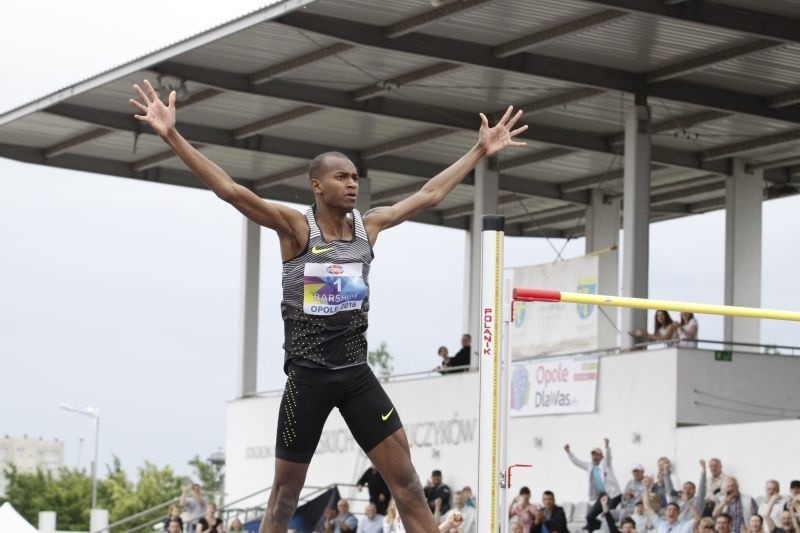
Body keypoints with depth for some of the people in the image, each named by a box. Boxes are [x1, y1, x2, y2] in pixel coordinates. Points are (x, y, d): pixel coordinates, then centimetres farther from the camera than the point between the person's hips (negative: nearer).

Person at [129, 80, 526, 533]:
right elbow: (230, 190, -18)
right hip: (308, 374, -4)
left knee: (406, 481, -2)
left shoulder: (368, 226, 5)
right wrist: (173, 136, -27)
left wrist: (481, 151, 15)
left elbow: (429, 195, 13)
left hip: (356, 372, 4)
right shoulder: (296, 227, -9)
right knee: (286, 492, 6)